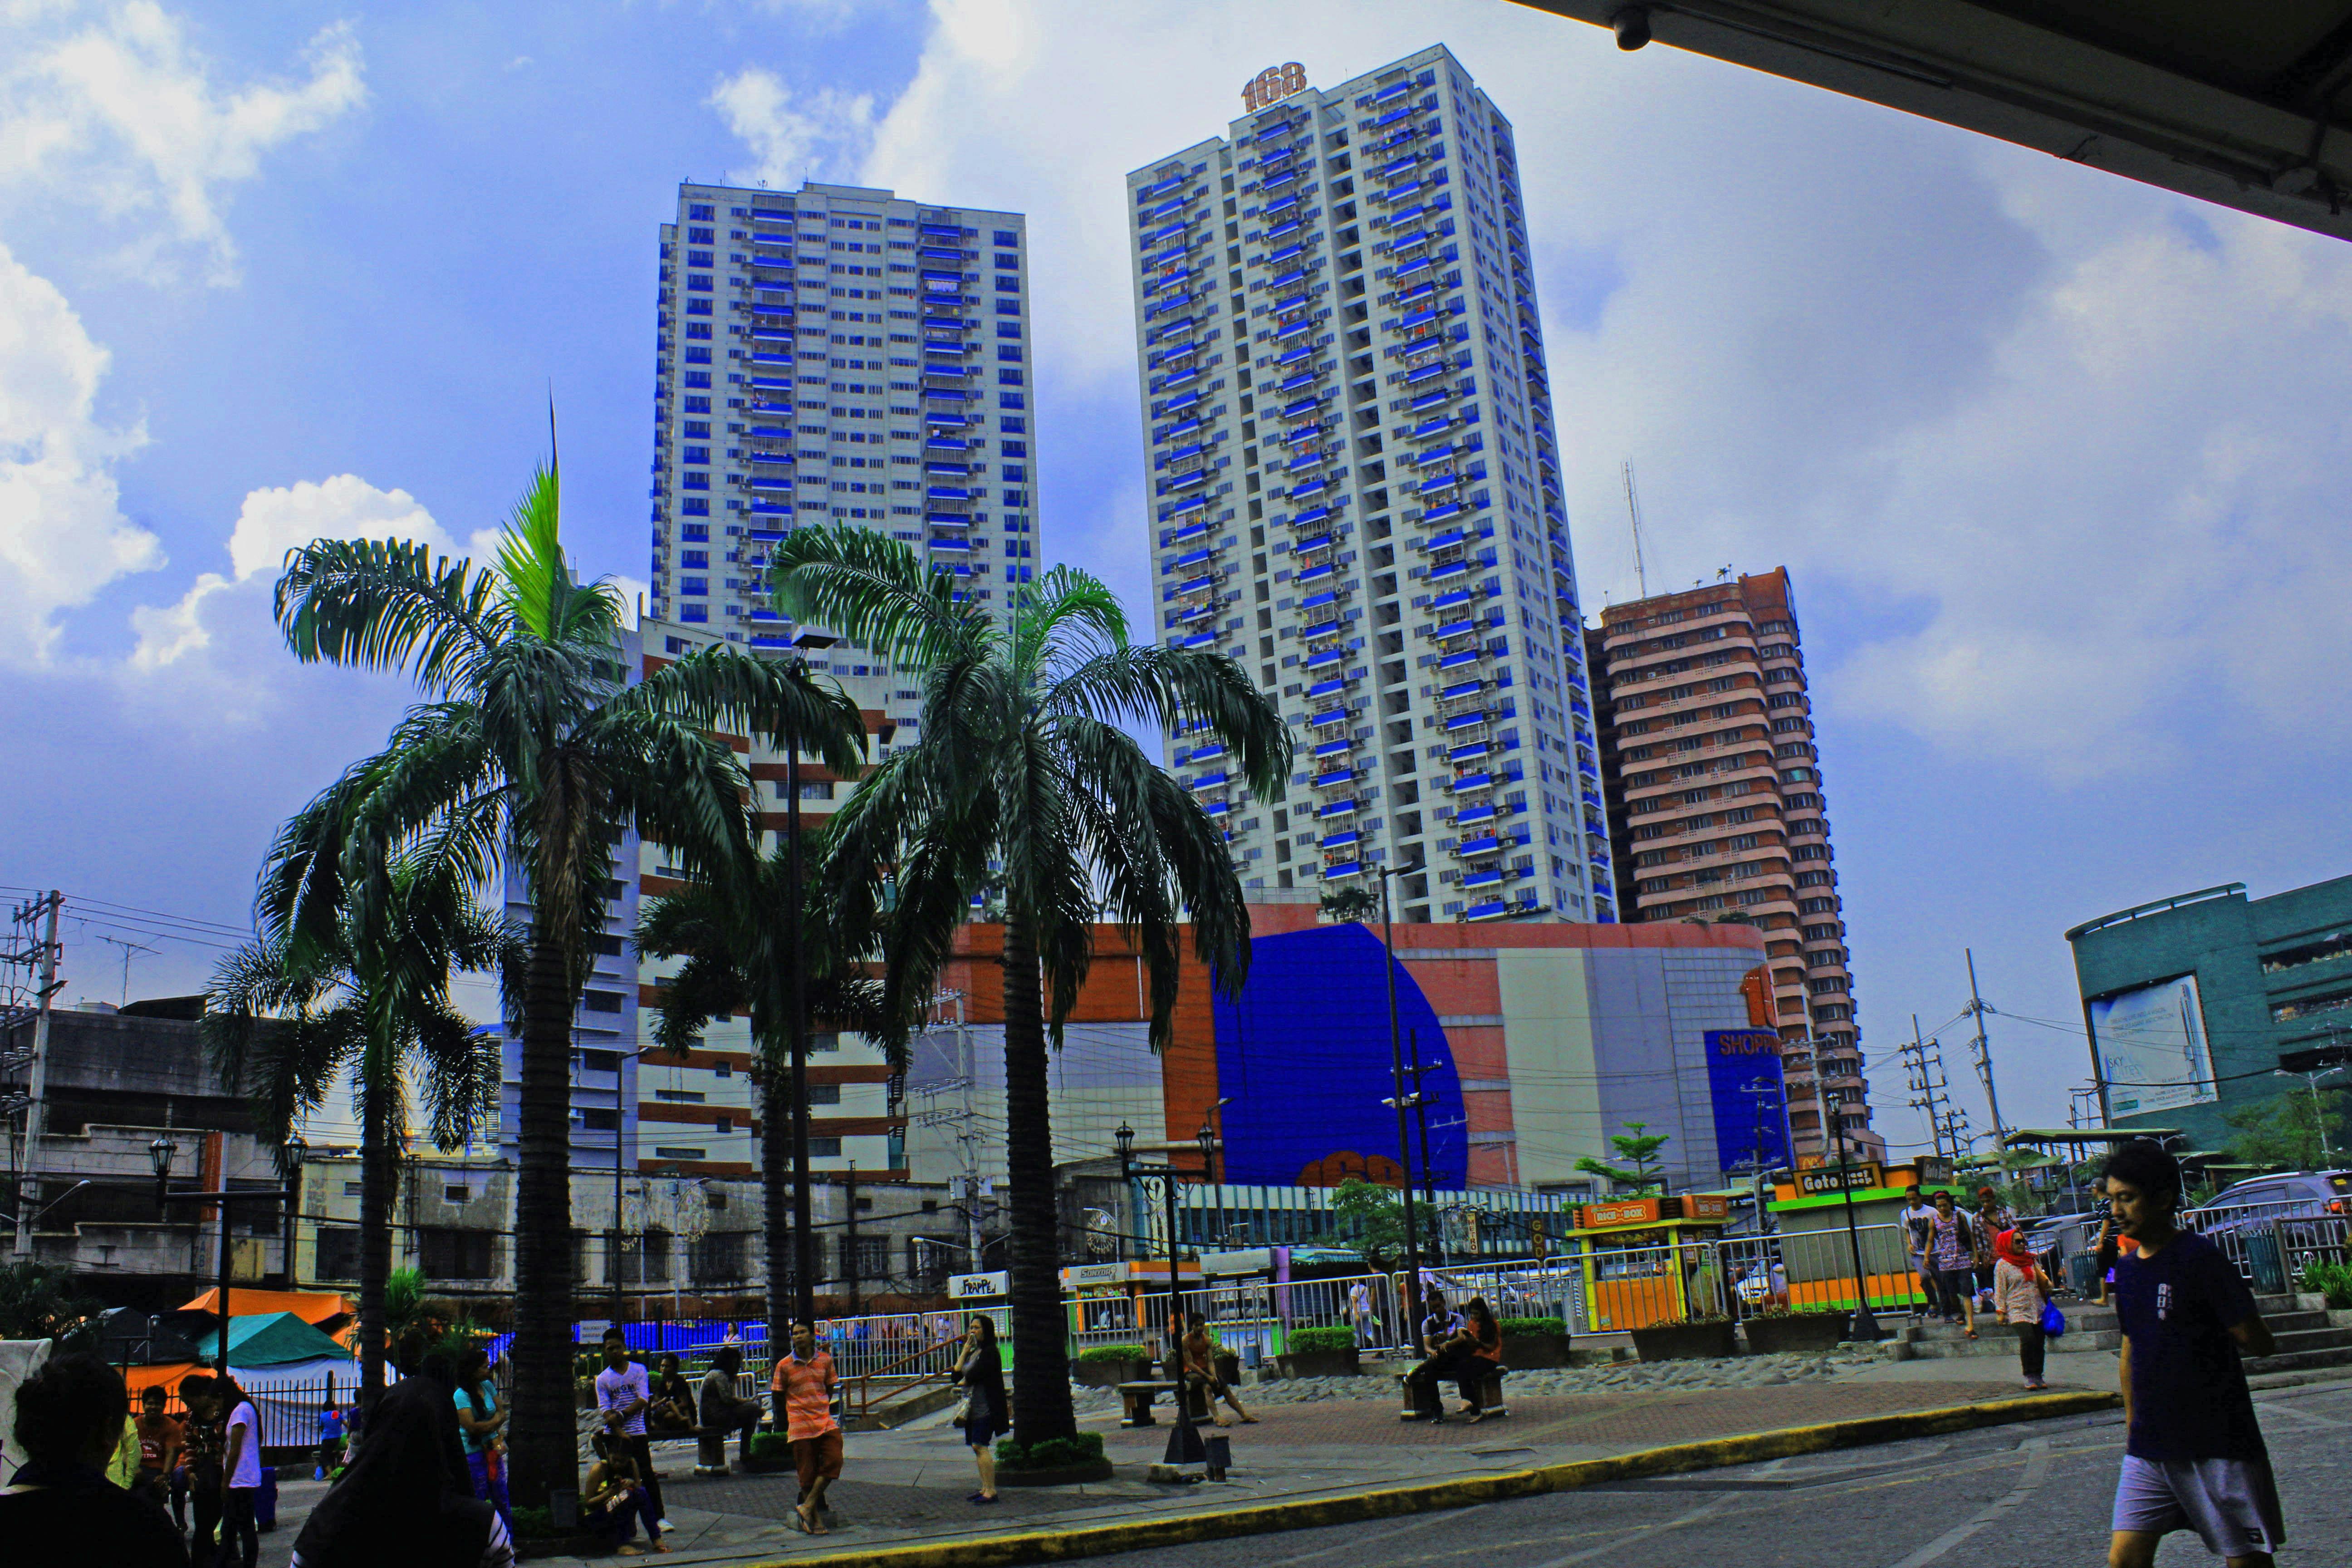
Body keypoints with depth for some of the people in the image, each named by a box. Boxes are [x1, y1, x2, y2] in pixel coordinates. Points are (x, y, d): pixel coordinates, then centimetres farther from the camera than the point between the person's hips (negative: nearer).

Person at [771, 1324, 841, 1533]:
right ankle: (815, 1517, 10)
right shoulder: (784, 1366, -3)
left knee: (833, 1460, -14)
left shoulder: (825, 1360, 4)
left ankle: (807, 1507, -6)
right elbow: (779, 1398, 6)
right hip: (800, 1426, -2)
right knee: (807, 1471, -1)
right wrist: (789, 1421, 9)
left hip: (825, 1421, 2)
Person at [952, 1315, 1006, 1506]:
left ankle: (991, 1491, -12)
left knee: (980, 1446, -13)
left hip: (986, 1408, -9)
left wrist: (961, 1383, 3)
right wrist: (965, 1350, 5)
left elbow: (972, 1377, -18)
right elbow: (957, 1374, 8)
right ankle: (985, 1488, 17)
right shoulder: (973, 1352, 18)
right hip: (973, 1407, 9)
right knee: (976, 1447, 10)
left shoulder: (990, 1352, -11)